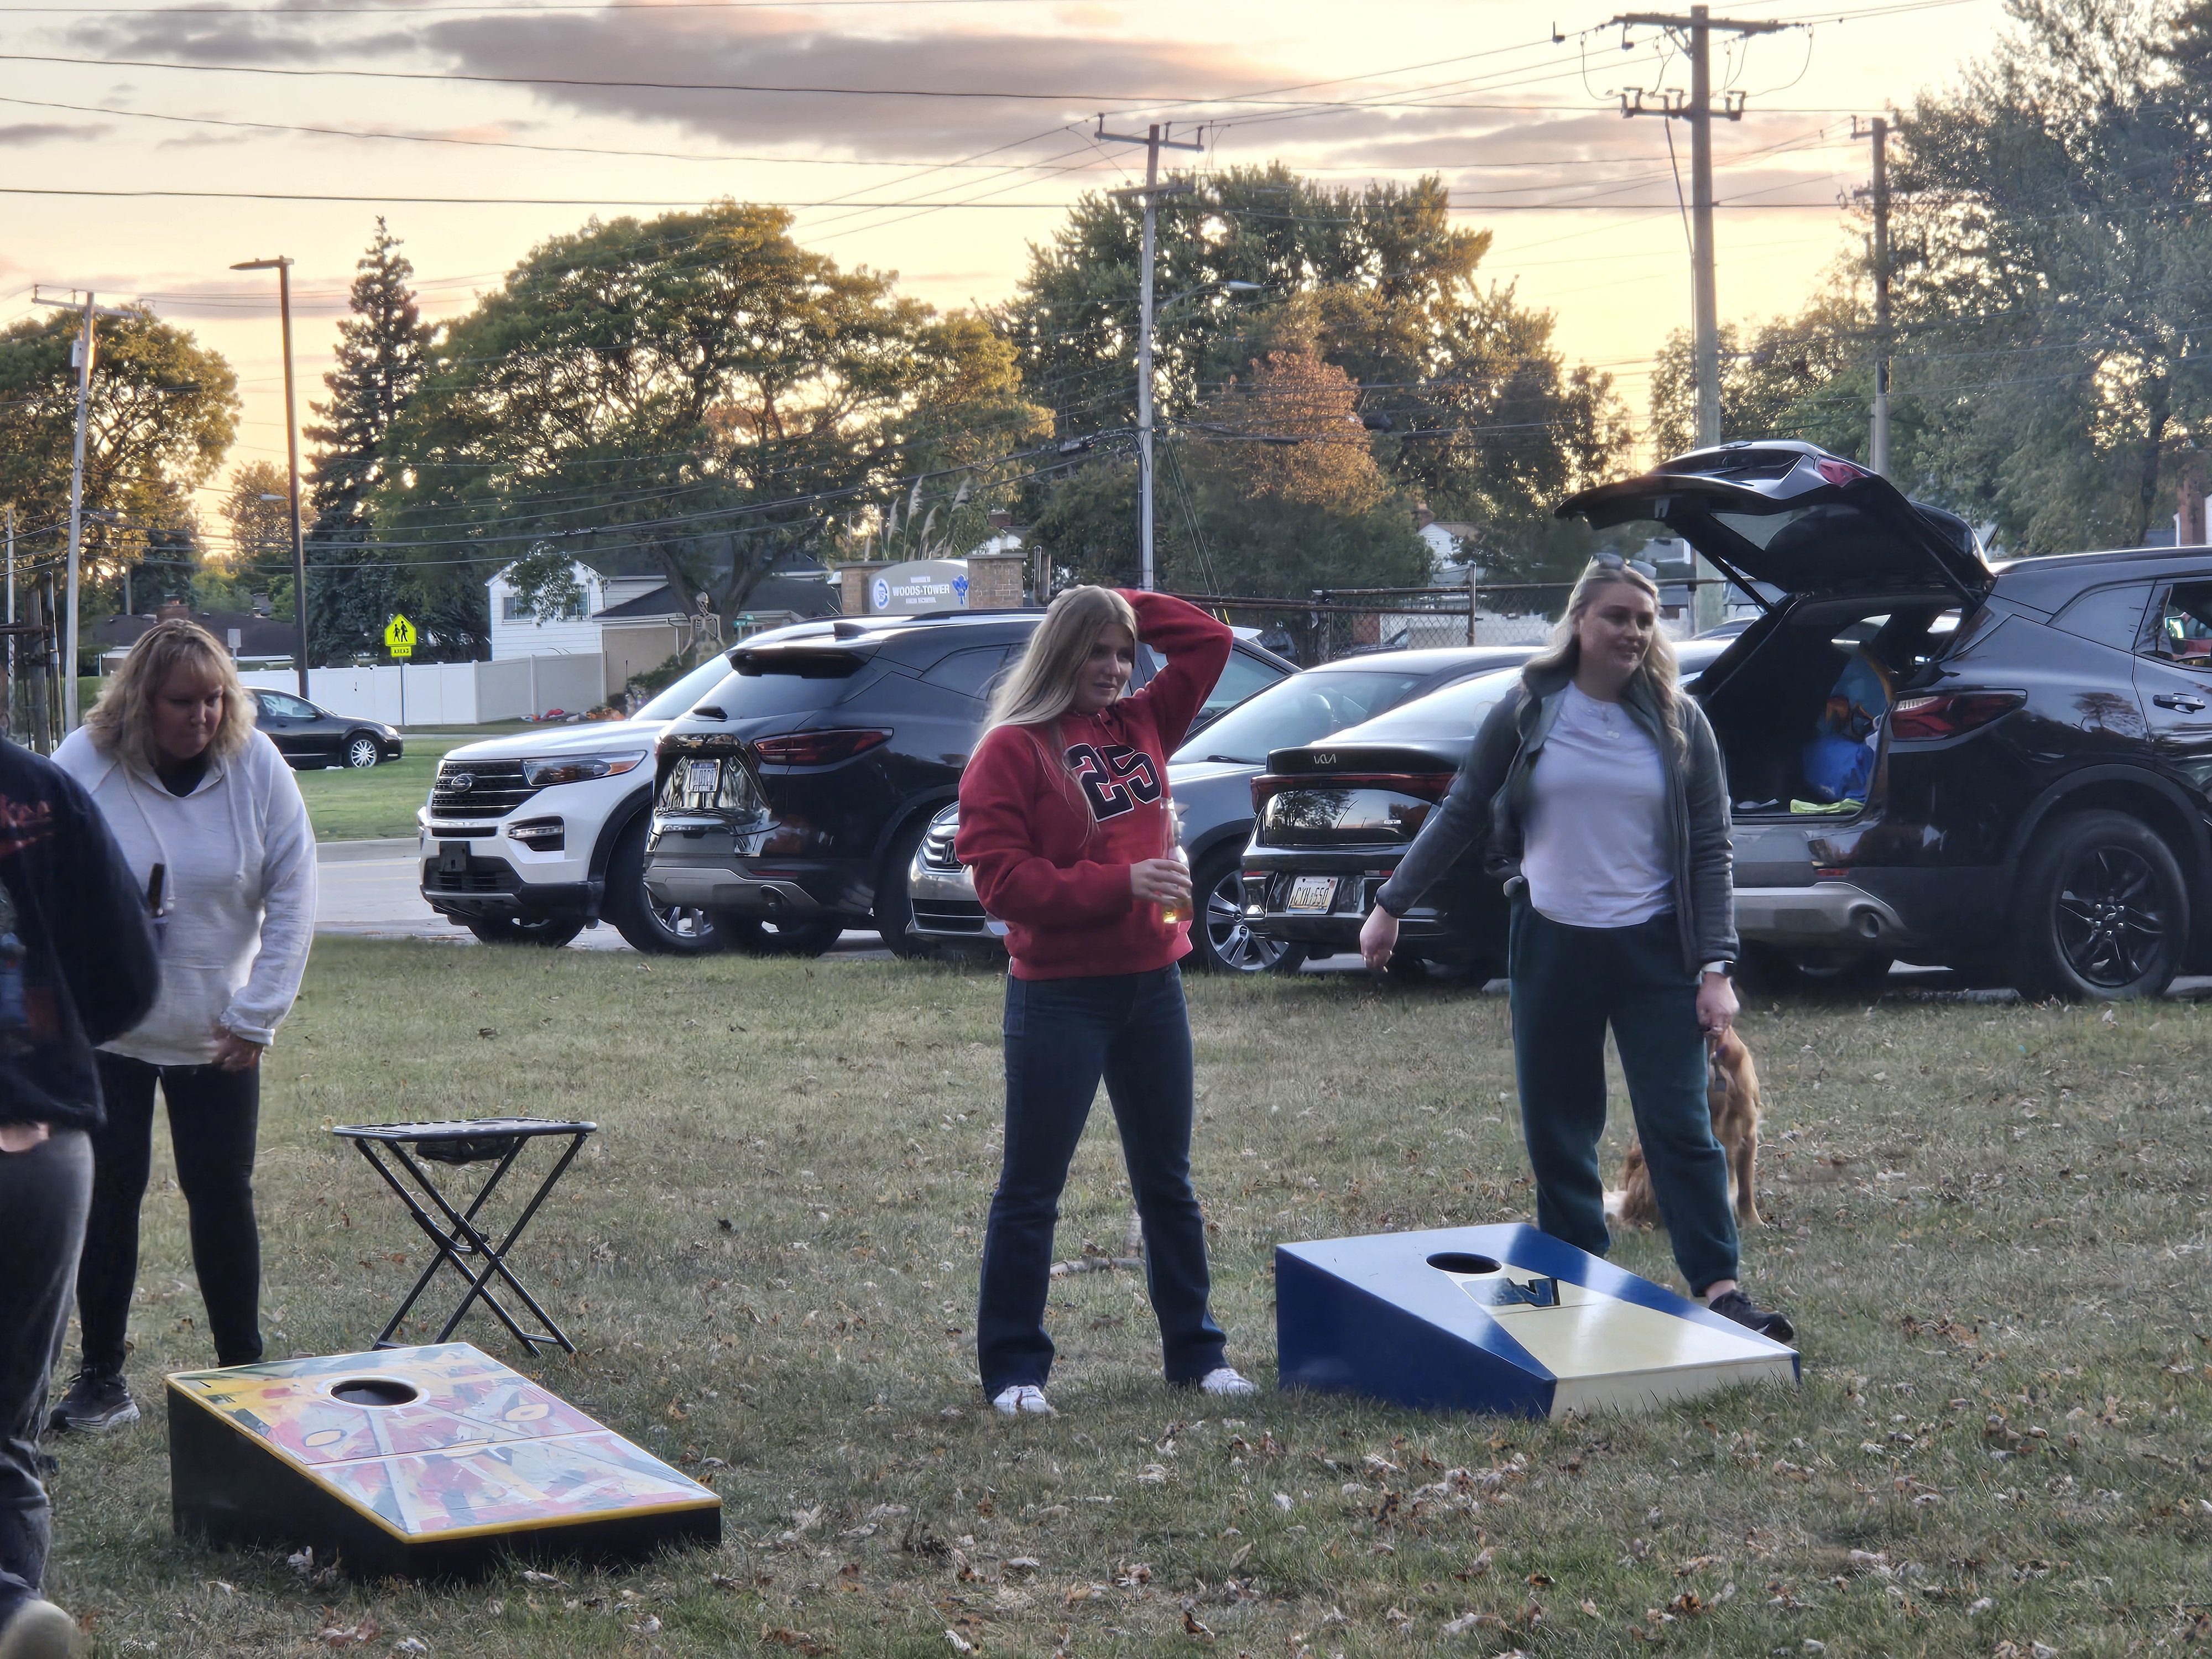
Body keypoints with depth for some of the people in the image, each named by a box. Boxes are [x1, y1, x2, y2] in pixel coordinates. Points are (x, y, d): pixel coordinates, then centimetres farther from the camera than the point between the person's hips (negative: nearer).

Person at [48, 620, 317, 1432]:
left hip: (218, 1036, 1)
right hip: (104, 1032, -1)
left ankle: (243, 1370, 18)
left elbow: (293, 898, -4)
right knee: (109, 1197, 3)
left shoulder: (256, 766, -7)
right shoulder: (83, 764, -11)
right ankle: (101, 1376, 13)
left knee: (223, 1197, 6)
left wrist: (257, 1017, -6)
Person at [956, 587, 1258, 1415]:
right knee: (1031, 1190, 1)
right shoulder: (1012, 749, -9)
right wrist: (1119, 884, -22)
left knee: (1167, 1182, 14)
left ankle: (1195, 1352, 23)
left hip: (1151, 983, 6)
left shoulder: (1142, 724, 9)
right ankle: (1012, 1369, 9)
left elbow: (1207, 640, 15)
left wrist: (1121, 605, 5)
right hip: (1057, 997, -6)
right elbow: (1001, 878, -16)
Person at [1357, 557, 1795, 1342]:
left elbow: (1711, 851, 1)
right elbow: (1459, 816, 10)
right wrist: (1391, 905, 10)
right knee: (1556, 1130, 4)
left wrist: (1715, 967, -7)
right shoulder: (1528, 713, 2)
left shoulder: (1679, 722, 2)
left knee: (1680, 1125, -6)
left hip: (1654, 951, -1)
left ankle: (1719, 1287, -6)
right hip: (1552, 946, 1)